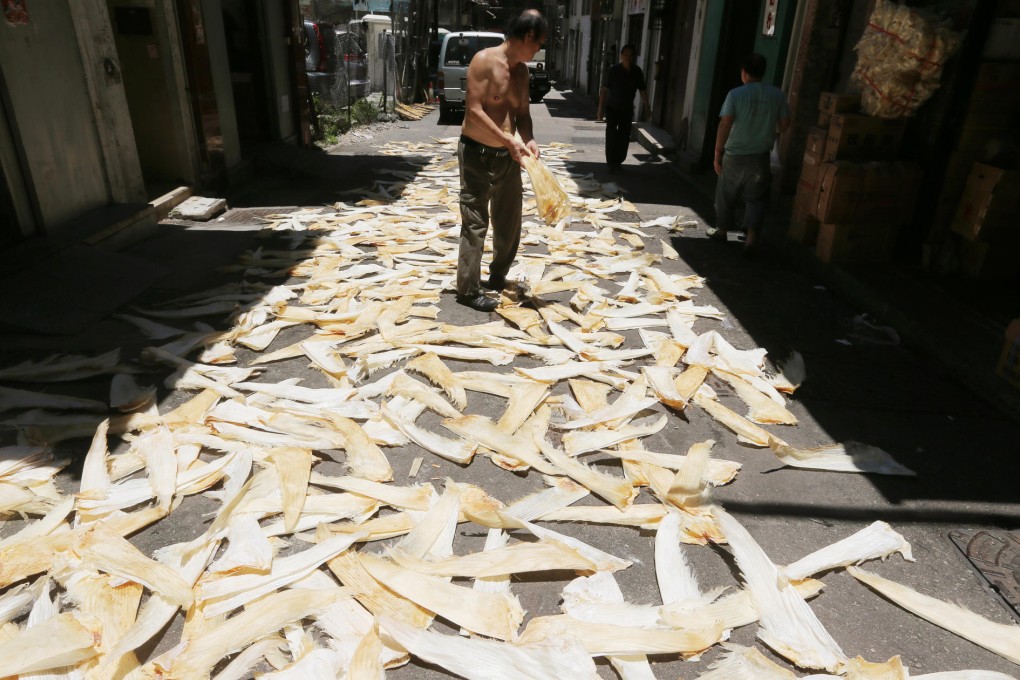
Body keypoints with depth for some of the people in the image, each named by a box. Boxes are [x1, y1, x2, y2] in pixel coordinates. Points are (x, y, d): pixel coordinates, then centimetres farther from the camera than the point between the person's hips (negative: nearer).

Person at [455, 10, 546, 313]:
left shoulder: (522, 70, 10)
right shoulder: (484, 60, -13)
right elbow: (473, 110, -19)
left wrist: (528, 139, -6)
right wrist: (508, 140, -22)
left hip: (507, 156, 8)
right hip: (477, 154, -8)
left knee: (510, 220, 15)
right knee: (475, 224, -4)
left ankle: (498, 277, 34)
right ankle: (468, 289, 6)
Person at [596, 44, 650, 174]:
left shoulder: (637, 71, -2)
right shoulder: (614, 70, -13)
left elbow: (642, 89, 6)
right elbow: (605, 89, -14)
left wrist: (646, 106, 2)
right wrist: (600, 108, -18)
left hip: (627, 109, 4)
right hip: (612, 107, -4)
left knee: (624, 136, 7)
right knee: (612, 135, -6)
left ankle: (618, 162, 20)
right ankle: (611, 163, 1)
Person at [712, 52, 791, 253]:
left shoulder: (735, 94, -11)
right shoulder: (777, 94, -1)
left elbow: (725, 126, -16)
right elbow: (785, 124, 7)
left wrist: (717, 154, -10)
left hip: (734, 155, -2)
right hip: (761, 156, 2)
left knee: (726, 195, 16)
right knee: (755, 198, 10)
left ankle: (722, 231, 31)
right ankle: (751, 239, -2)